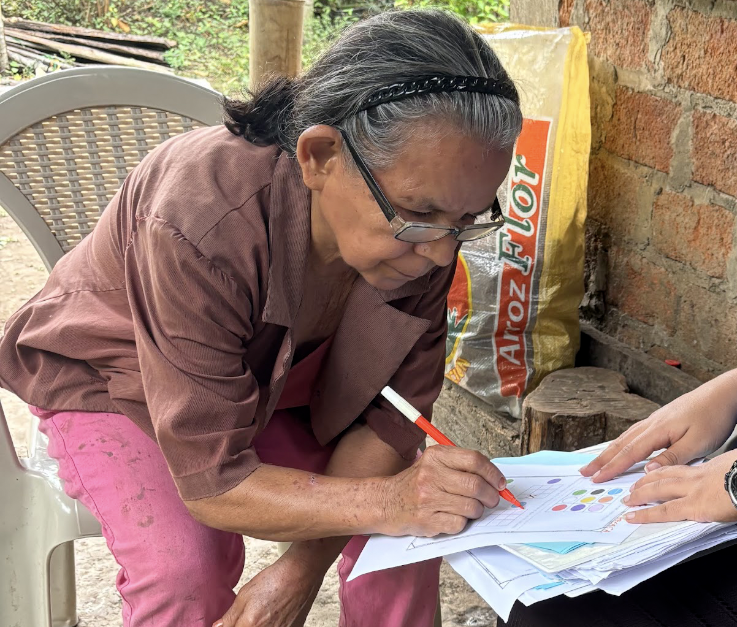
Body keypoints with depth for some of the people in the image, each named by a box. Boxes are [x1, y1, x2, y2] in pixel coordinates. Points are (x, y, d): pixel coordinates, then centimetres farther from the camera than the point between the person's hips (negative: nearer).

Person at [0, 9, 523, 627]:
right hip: (114, 382, -4)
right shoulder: (204, 227, -41)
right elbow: (211, 482, -36)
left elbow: (390, 413, -17)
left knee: (414, 523, -14)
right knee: (187, 569, -29)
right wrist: (381, 500, -50)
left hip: (275, 382, 5)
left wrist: (305, 565, -29)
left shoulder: (423, 228, -24)